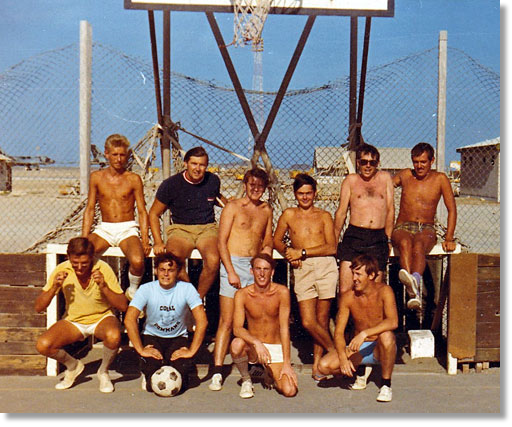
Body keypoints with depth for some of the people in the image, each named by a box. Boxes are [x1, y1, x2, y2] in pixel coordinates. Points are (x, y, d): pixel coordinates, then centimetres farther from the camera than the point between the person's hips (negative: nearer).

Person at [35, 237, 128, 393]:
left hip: (102, 318, -2)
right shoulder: (62, 270, -14)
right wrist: (54, 288, -27)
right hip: (73, 321, 2)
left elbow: (123, 306, -18)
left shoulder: (103, 269, -19)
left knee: (113, 336, -35)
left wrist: (104, 287, -32)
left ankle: (103, 371, -2)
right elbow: (39, 308, -11)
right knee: (43, 345, -22)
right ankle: (73, 366, 10)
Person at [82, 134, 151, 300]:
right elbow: (90, 209, 8)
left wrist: (145, 239, -11)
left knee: (137, 261, -32)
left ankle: (132, 290, 1)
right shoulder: (97, 177, 6)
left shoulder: (133, 179, 1)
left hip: (128, 229, -2)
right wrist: (84, 238, -3)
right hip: (104, 228, 2)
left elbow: (142, 211, 2)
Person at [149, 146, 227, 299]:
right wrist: (158, 242, -5)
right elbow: (154, 213, 6)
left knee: (213, 261, -32)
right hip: (180, 229, -1)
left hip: (207, 228, 1)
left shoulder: (213, 180, 6)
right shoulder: (170, 184, -2)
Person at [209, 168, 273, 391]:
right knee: (227, 321, -7)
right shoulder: (233, 207, 4)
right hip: (233, 263, -4)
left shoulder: (267, 210, 16)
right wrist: (231, 271, -11)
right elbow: (221, 241, -2)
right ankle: (217, 372, -6)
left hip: (256, 265, 4)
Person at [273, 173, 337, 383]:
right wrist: (289, 252, 1)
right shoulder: (289, 215, 18)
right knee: (308, 322, -9)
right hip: (302, 269, 1)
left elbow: (331, 247, 3)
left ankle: (317, 364, 12)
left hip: (325, 266, -1)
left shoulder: (324, 216, 14)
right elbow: (276, 240, 22)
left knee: (322, 320, -1)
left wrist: (302, 252, -5)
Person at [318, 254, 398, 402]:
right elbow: (338, 332, -8)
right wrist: (343, 357, -24)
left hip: (380, 348, -3)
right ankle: (360, 370, 12)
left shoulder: (384, 291, -15)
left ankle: (386, 384, -14)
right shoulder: (348, 296, -8)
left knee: (386, 335, -38)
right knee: (324, 366, -19)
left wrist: (365, 333, -40)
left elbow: (393, 322, -30)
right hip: (358, 348, 3)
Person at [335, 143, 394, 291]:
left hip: (379, 238, 1)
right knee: (345, 291, -10)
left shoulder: (385, 177, 17)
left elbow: (390, 209, 14)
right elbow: (341, 212, 12)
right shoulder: (351, 180, 14)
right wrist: (334, 241, 8)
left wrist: (387, 239, 8)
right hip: (354, 236, -1)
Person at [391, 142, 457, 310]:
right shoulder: (405, 175, 9)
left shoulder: (440, 179, 6)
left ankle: (414, 281, -64)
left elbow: (452, 209, 5)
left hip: (426, 229, 0)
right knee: (405, 243, -37)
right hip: (402, 227, 0)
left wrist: (449, 238, -3)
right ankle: (413, 289, -59)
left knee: (419, 245, -37)